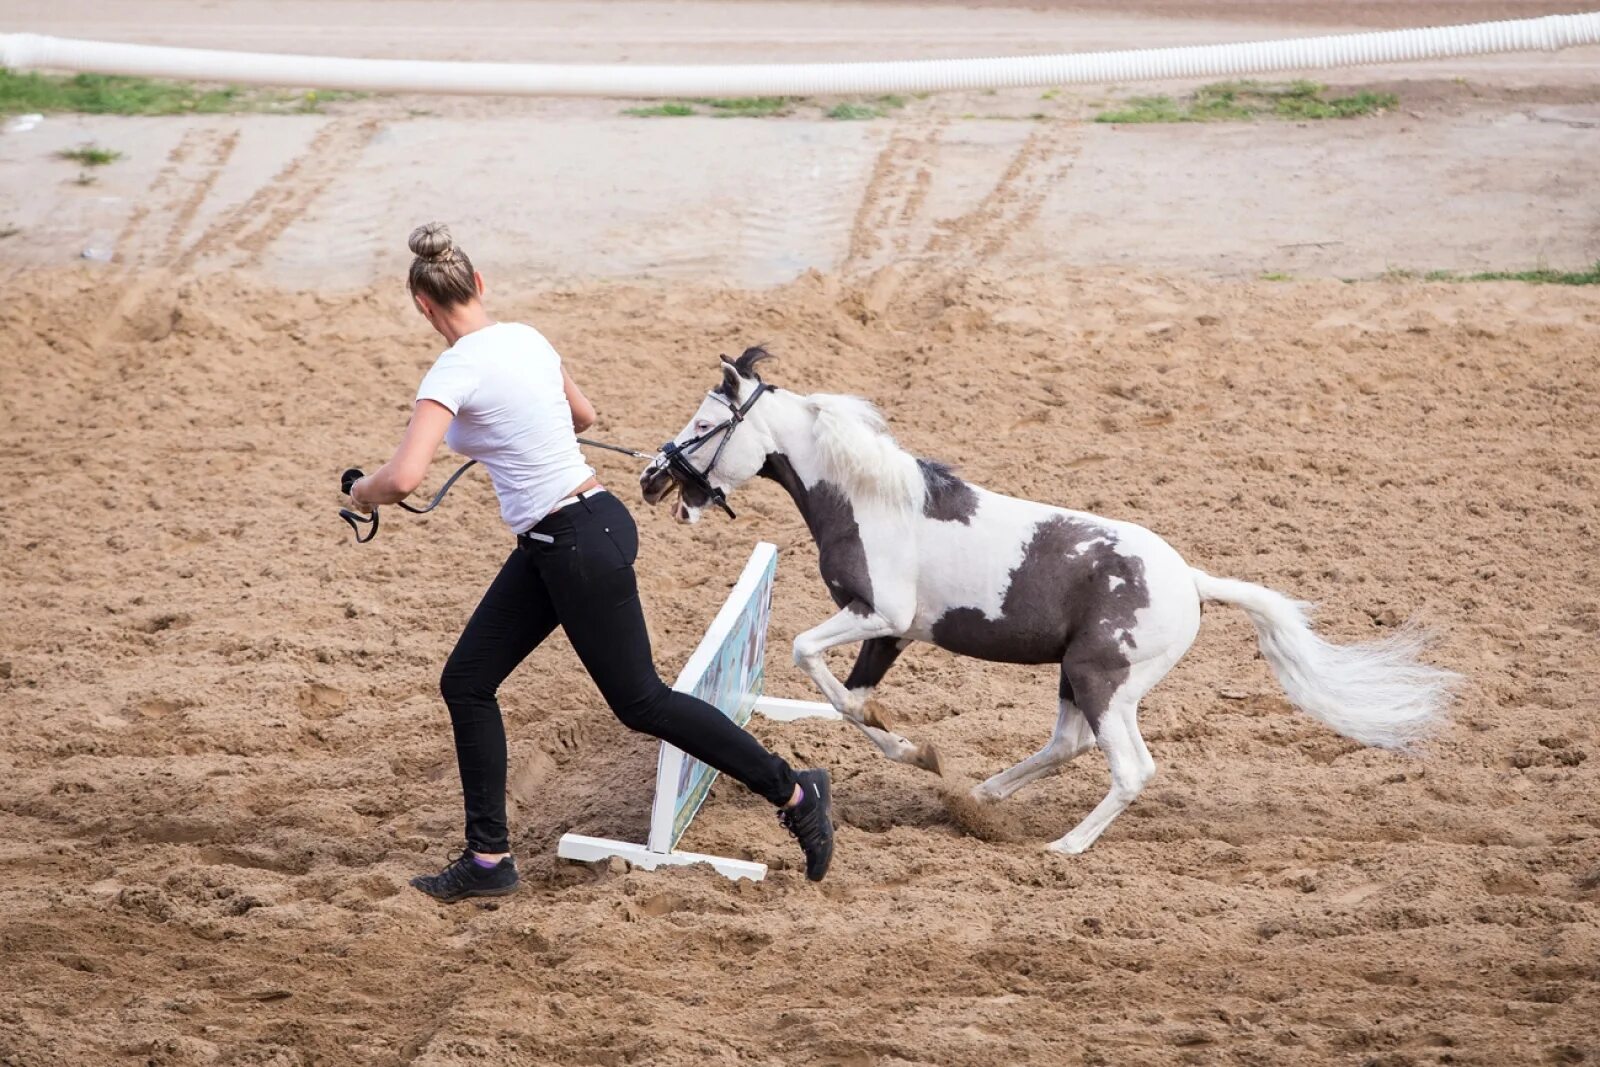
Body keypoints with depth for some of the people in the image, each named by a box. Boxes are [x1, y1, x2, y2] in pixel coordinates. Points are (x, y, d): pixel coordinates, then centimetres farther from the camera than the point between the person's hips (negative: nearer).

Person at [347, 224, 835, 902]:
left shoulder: (456, 370, -19)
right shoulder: (524, 338, 6)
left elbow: (404, 477, -30)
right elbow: (583, 415, 24)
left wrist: (365, 493, -7)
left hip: (581, 544, -10)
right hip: (550, 546, 10)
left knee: (640, 702, 4)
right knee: (466, 683, 10)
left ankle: (794, 793, 15)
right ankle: (488, 860, 15)